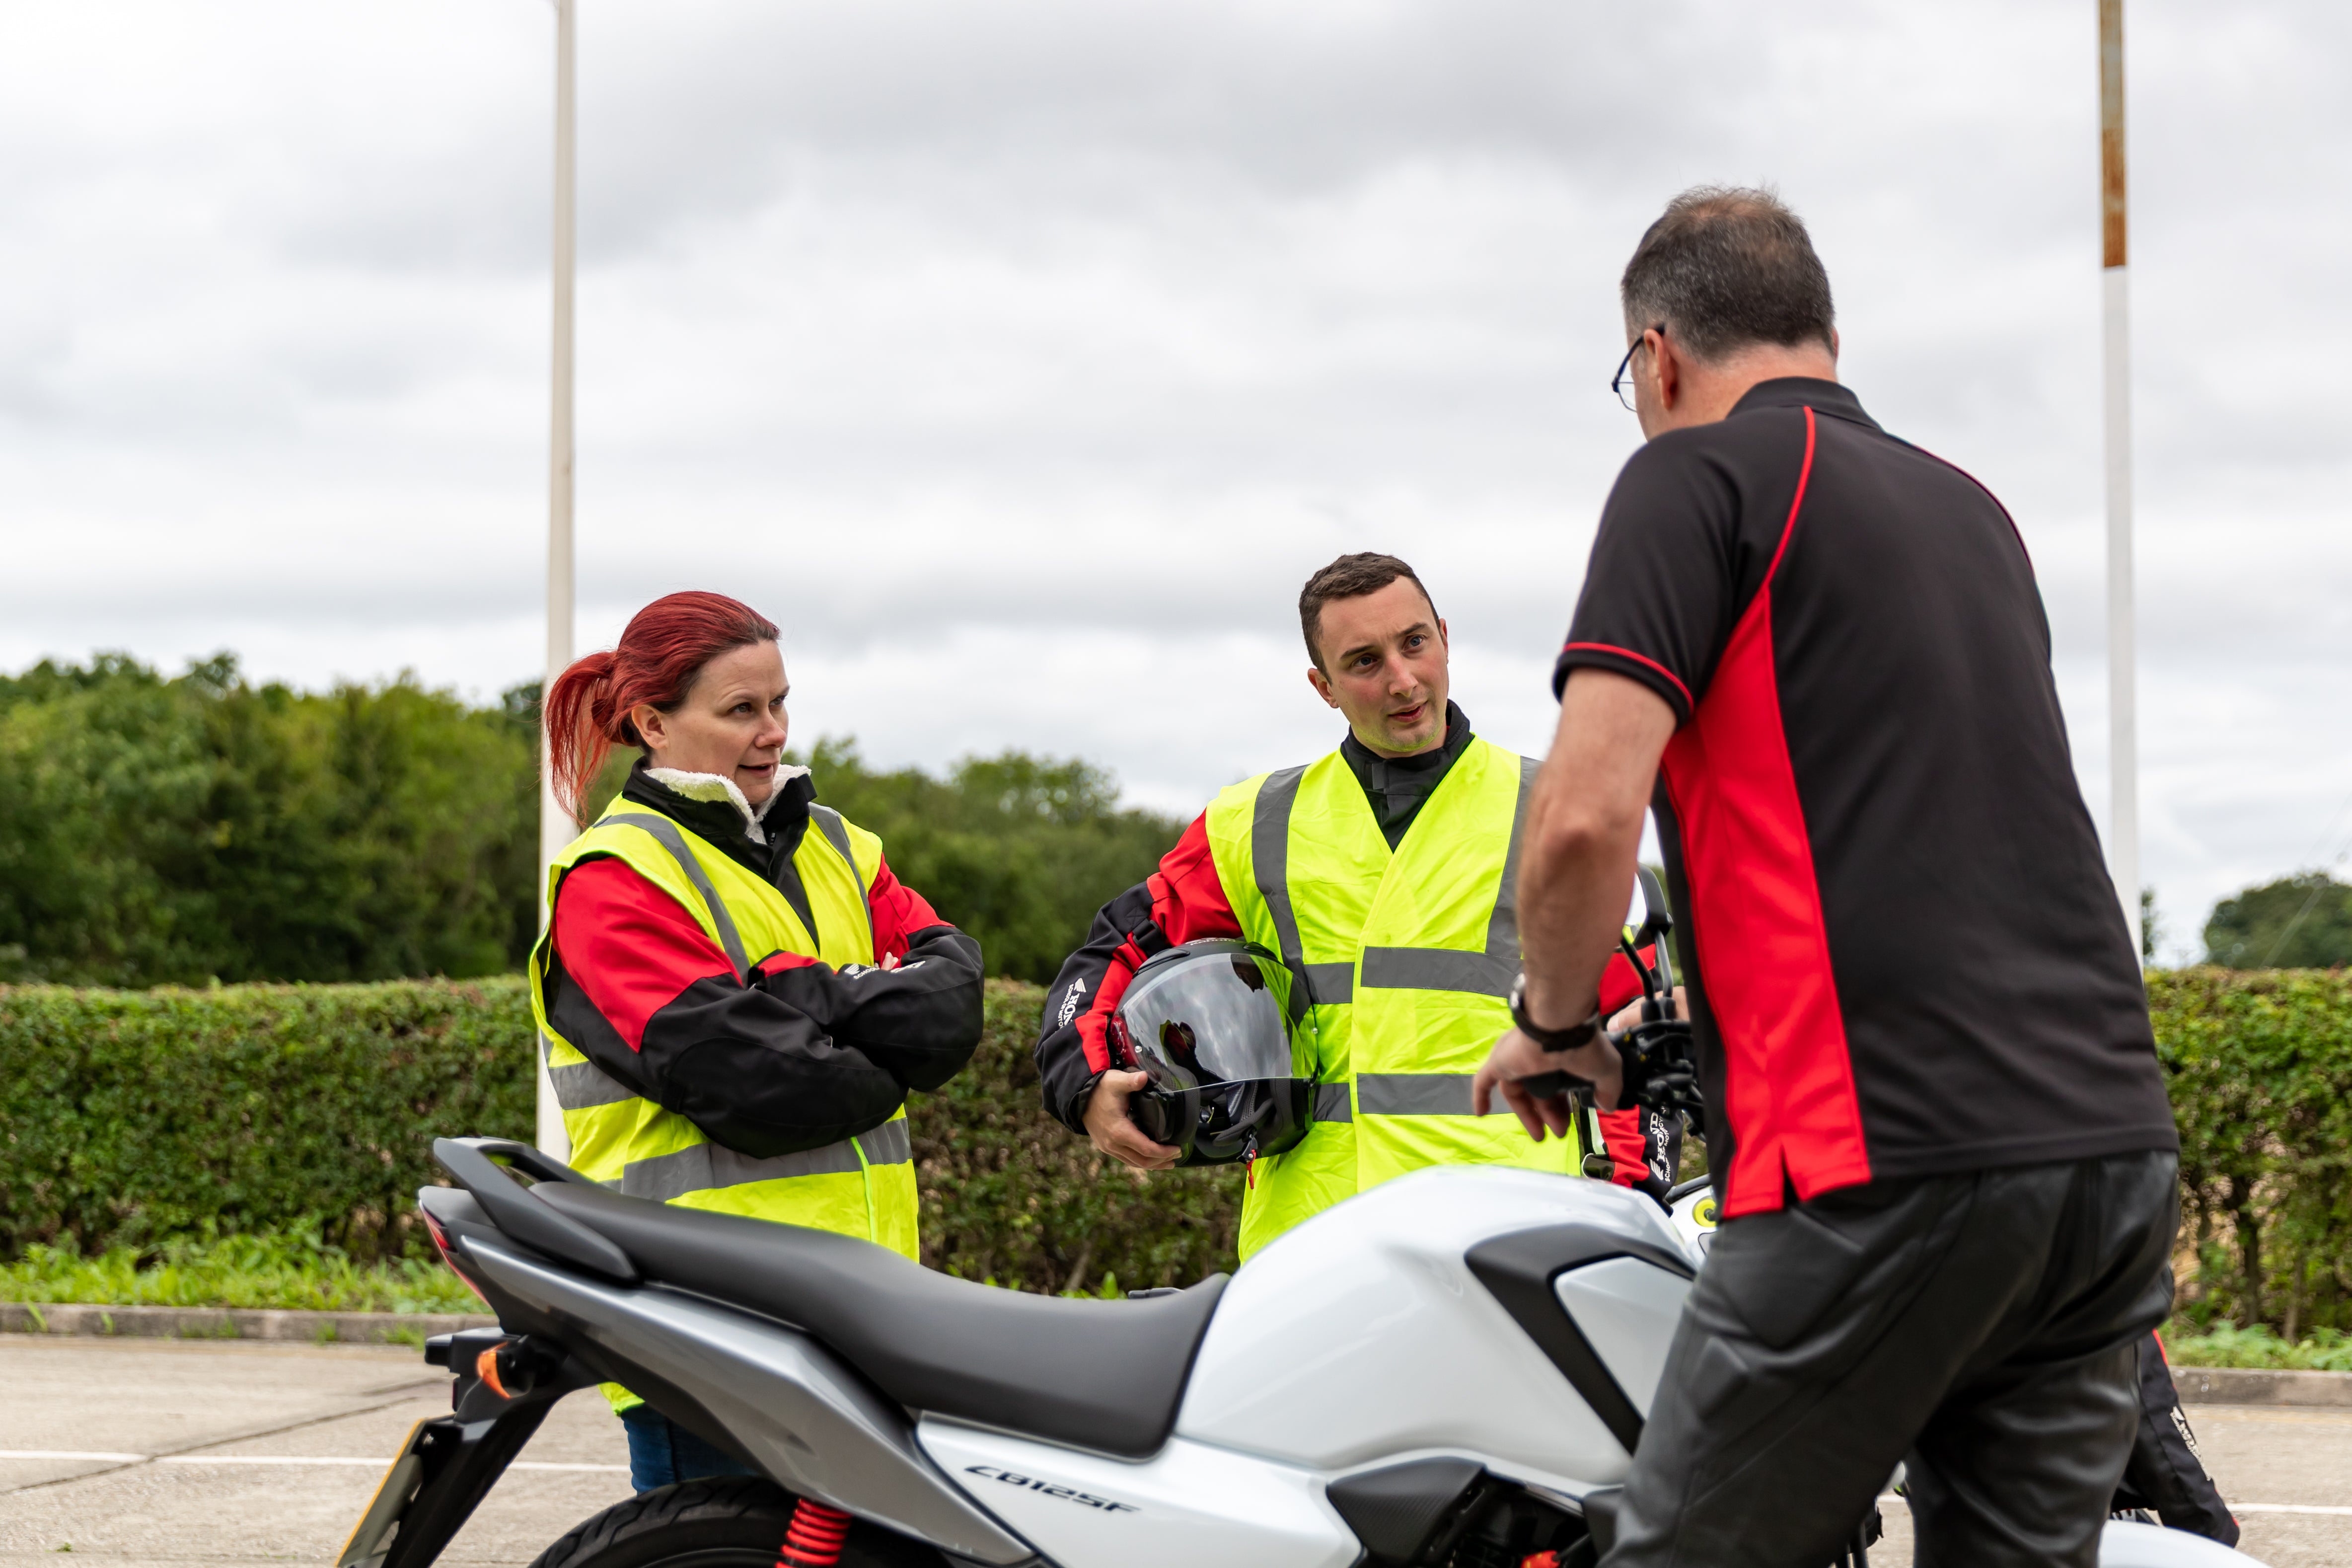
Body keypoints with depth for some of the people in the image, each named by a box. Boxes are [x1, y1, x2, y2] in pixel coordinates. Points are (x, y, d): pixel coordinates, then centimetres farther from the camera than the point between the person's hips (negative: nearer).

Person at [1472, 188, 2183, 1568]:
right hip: (2115, 1141, 8)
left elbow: (1586, 817, -12)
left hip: (1888, 1163, -7)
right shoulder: (1974, 509, 23)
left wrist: (1556, 1022, 6)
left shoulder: (1699, 473, 0)